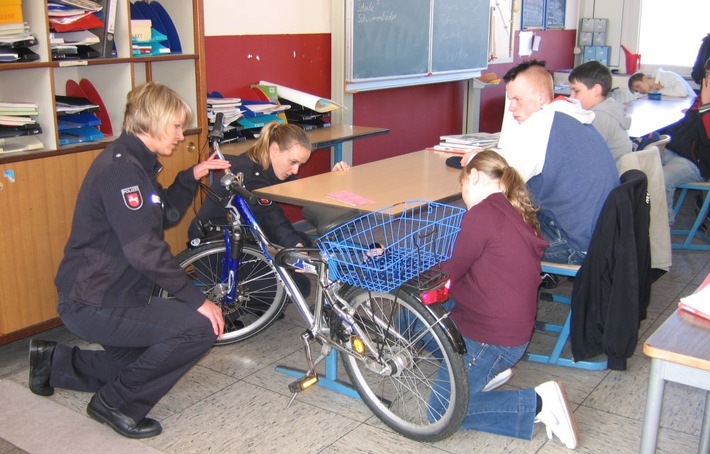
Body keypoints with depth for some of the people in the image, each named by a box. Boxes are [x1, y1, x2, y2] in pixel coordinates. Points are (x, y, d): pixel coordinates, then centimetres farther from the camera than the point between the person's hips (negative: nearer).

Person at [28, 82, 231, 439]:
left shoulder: (135, 161, 9)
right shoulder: (121, 166, -23)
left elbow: (166, 216, 17)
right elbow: (145, 250, -29)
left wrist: (191, 177, 5)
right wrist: (197, 300, -25)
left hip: (105, 294, 11)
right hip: (94, 305, -11)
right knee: (201, 327, -22)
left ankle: (54, 362, 33)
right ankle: (117, 404, -5)